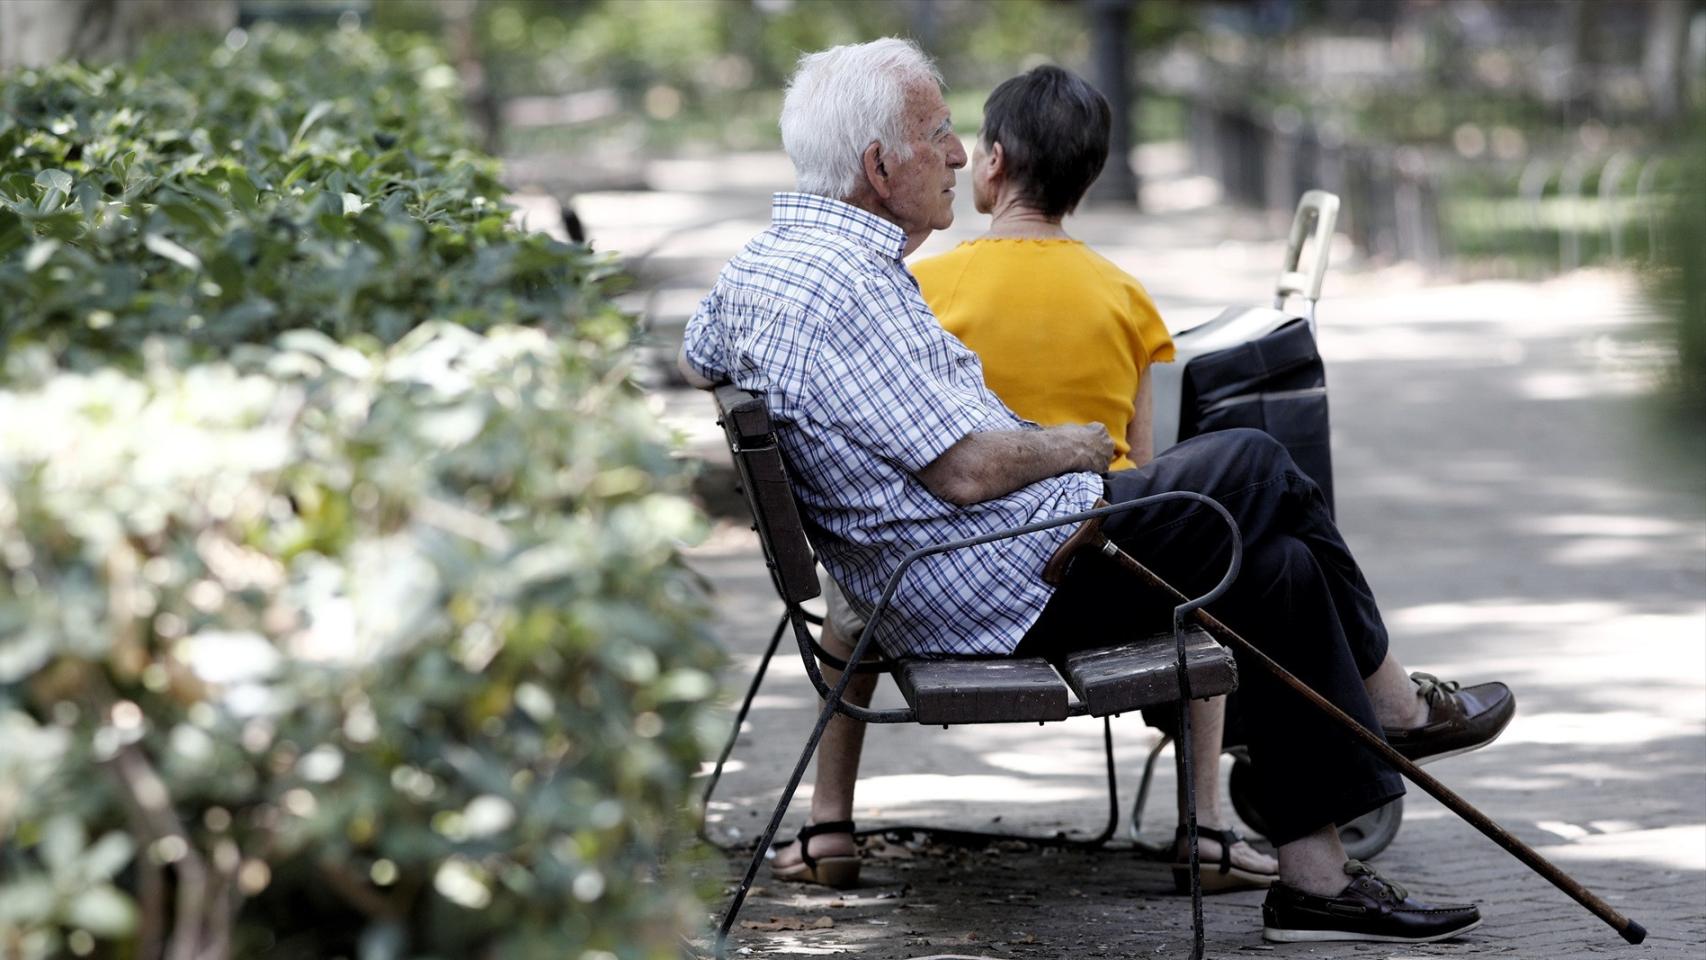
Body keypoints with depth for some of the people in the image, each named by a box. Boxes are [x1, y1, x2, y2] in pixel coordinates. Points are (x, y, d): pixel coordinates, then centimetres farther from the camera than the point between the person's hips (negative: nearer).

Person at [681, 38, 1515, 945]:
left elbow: (694, 360, 33)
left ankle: (1318, 876, 16)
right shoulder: (845, 284, -23)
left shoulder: (756, 262, 11)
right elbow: (967, 471, -24)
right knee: (1256, 469, 0)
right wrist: (1074, 447, -5)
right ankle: (1391, 705, 21)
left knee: (1277, 565, 12)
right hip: (1015, 585, -11)